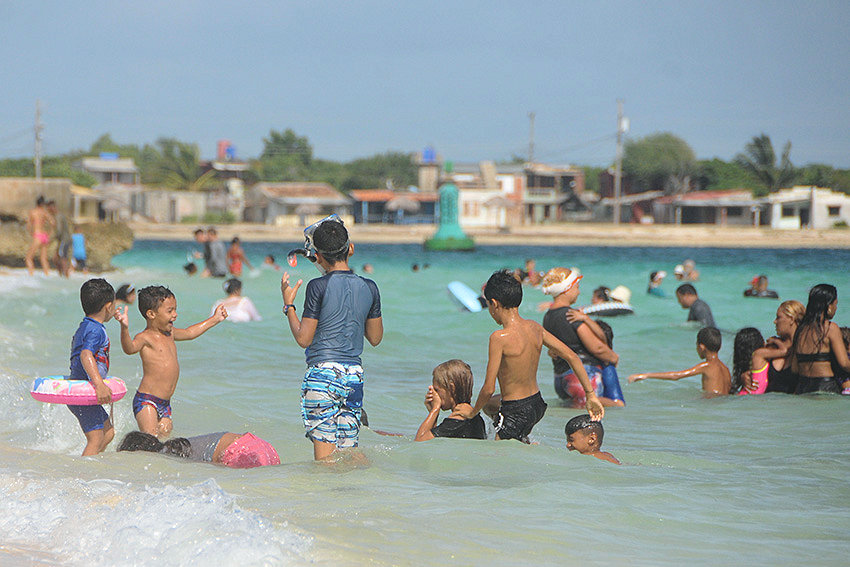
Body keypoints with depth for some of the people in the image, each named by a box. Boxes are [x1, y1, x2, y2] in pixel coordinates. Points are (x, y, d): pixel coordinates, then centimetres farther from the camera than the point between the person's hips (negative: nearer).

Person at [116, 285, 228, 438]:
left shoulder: (169, 333, 16)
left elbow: (189, 333, 35)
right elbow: (130, 348, -33)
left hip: (165, 403, 9)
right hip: (146, 402, -9)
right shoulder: (145, 338, -12)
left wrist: (215, 319, 43)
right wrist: (125, 329, -53)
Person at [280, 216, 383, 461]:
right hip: (355, 375, 5)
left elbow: (303, 338, -7)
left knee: (324, 455, -5)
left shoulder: (319, 287, -9)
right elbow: (375, 338, 14)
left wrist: (288, 304, 5)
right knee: (347, 451, 11)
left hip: (322, 372, -5)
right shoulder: (369, 288, 5)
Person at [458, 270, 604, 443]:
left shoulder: (499, 338, -23)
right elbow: (572, 357, 1)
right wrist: (591, 394, 7)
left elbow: (489, 388, -21)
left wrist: (473, 411, -3)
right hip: (537, 405, 7)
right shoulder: (535, 328, -3)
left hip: (516, 413, -7)